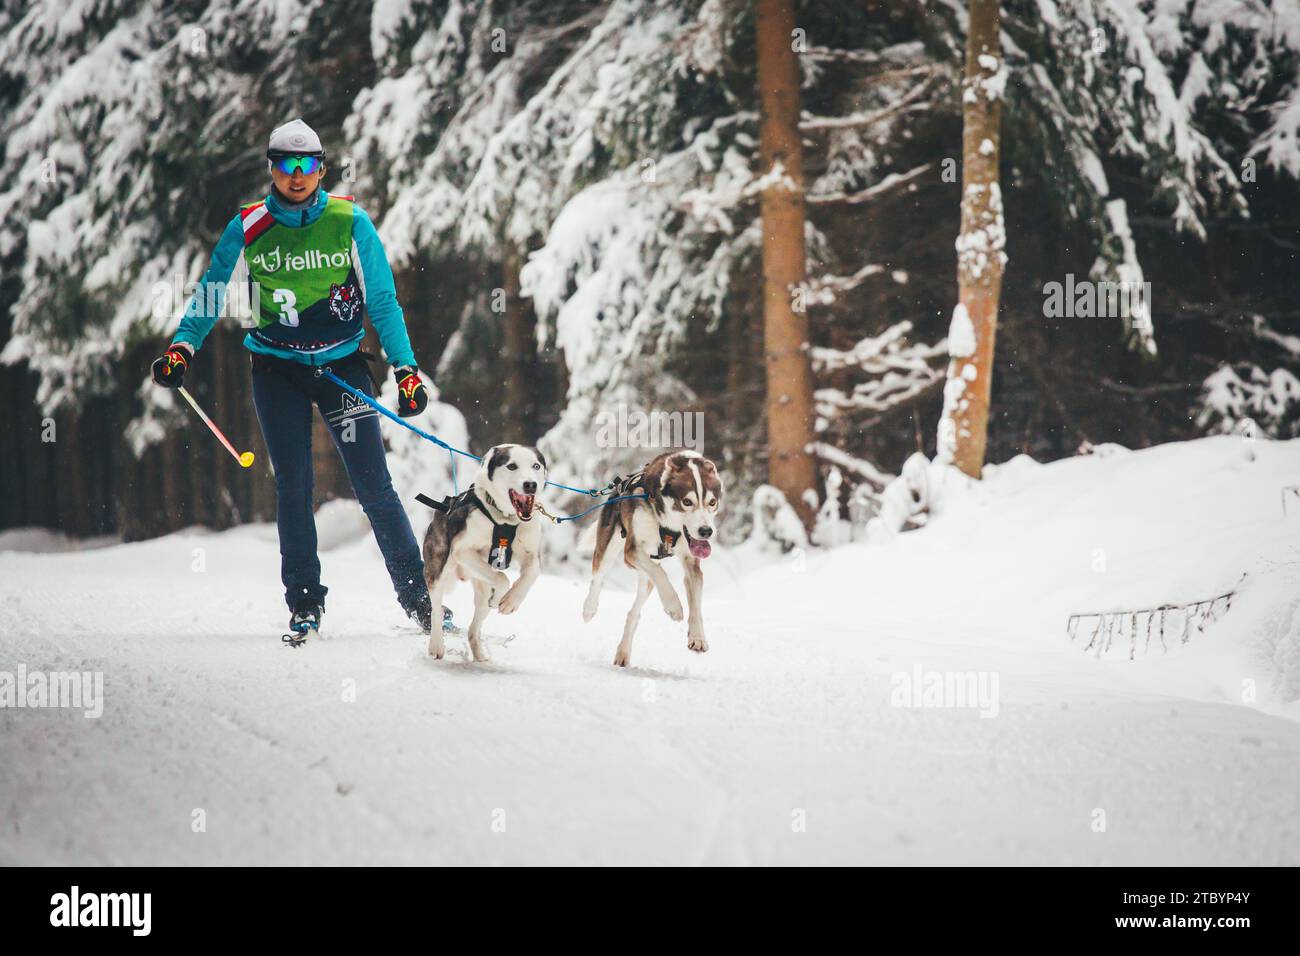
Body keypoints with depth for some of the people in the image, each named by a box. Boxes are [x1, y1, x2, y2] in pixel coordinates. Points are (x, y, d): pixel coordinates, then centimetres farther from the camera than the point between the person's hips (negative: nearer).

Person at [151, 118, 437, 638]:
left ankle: (416, 596, 2)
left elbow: (382, 300, 1)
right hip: (278, 369, 1)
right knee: (293, 485, -3)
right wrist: (182, 346, -6)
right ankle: (304, 602, 7)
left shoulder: (350, 222, -3)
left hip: (342, 362, -1)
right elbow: (211, 292, 9)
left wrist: (406, 368, -5)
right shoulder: (248, 229, -1)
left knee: (374, 485, -5)